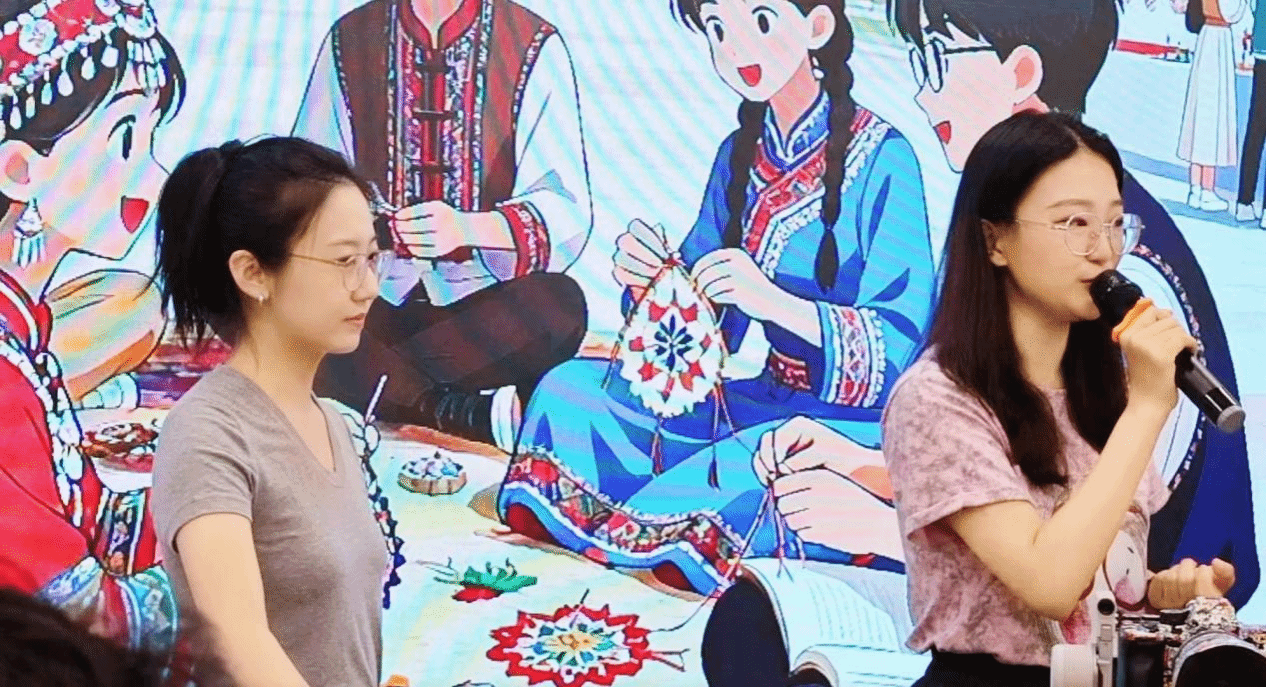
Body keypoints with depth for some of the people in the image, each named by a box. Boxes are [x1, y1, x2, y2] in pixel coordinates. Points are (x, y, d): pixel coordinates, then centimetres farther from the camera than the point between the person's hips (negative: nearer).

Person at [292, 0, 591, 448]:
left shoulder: (534, 48, -2)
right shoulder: (349, 42, 6)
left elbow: (565, 212, -11)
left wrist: (466, 227, -30)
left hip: (482, 301, -2)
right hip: (379, 296, 2)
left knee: (560, 304, -34)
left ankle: (373, 382, -23)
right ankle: (474, 412, -24)